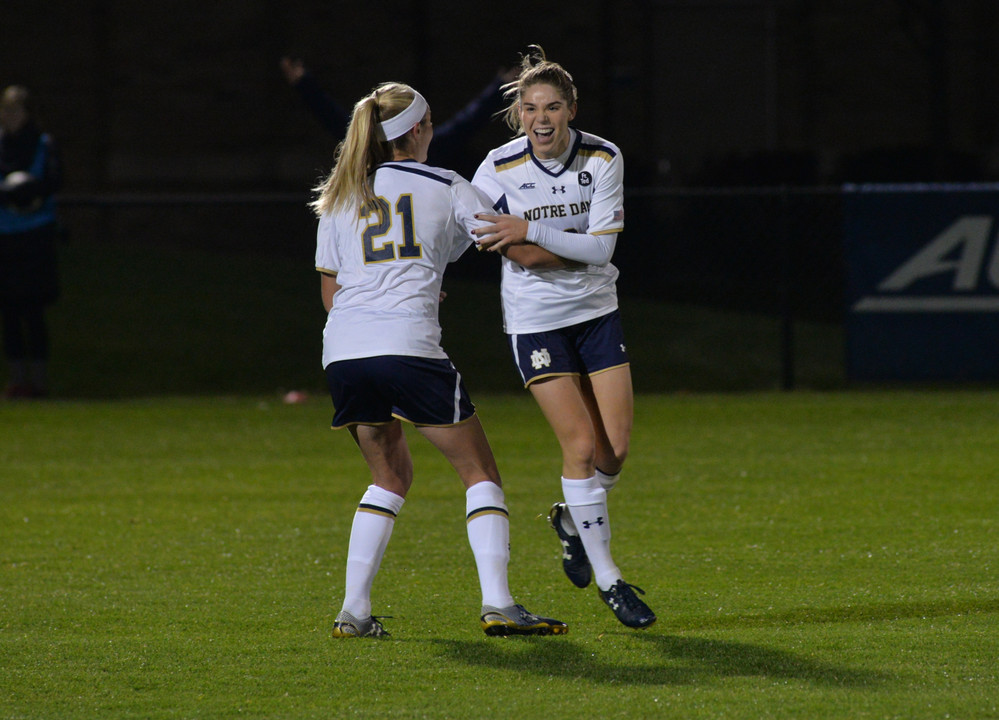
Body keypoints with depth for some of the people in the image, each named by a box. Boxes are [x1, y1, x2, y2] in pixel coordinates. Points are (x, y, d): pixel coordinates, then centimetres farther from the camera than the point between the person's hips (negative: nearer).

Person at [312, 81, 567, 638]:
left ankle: (354, 612, 8)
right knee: (480, 472, 4)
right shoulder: (447, 187, 9)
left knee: (391, 475, 20)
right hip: (407, 346, -5)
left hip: (343, 349, 5)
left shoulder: (339, 199, 19)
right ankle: (497, 604, -10)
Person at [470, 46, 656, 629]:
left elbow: (602, 247, -15)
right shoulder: (498, 169, -14)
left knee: (616, 446, -2)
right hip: (536, 322, -3)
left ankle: (572, 520, 31)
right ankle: (608, 579, 2)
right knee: (582, 444, -10)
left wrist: (532, 236, -26)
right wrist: (577, 246, -17)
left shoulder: (604, 159, -10)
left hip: (597, 312, 3)